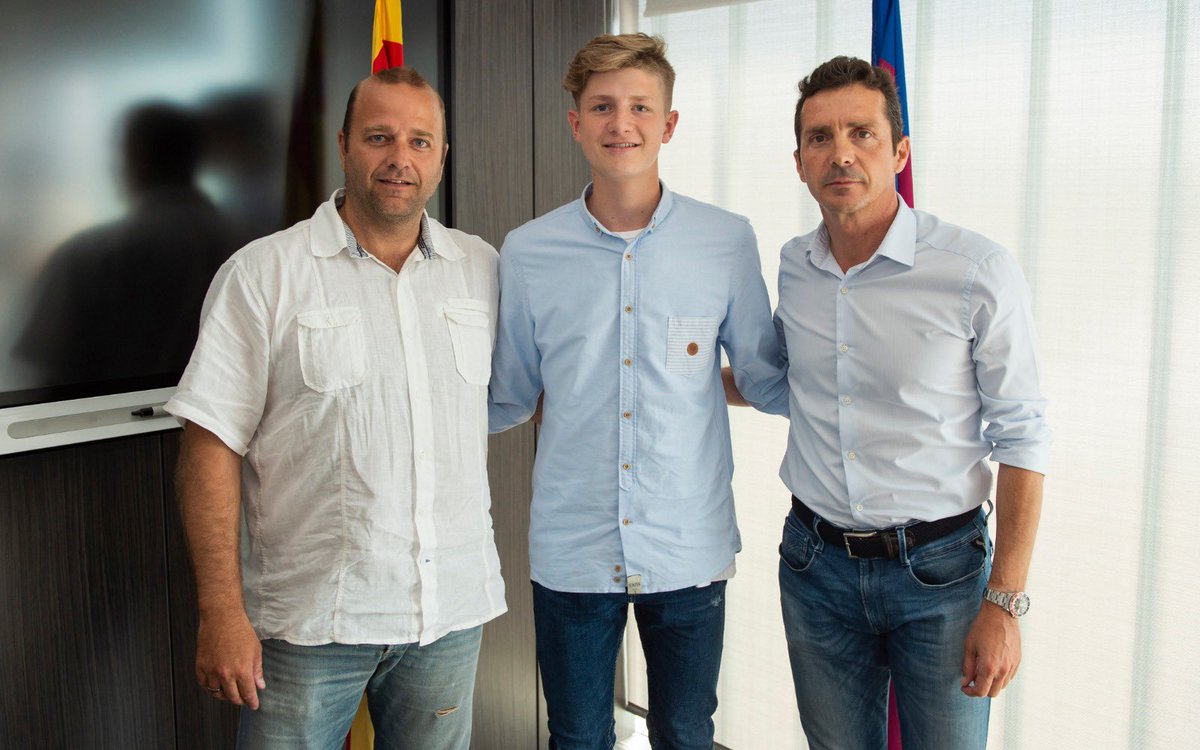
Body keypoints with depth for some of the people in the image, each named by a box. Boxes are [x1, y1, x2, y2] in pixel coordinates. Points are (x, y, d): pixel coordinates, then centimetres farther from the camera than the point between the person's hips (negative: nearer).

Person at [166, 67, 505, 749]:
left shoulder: (481, 268, 6)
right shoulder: (262, 273, -5)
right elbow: (213, 444, -8)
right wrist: (223, 612, -12)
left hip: (453, 610, 4)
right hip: (308, 622, -3)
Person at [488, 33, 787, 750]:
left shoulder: (728, 242, -3)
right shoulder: (526, 253, -2)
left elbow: (766, 381, 5)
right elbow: (505, 401, 7)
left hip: (690, 552, 0)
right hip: (570, 555, 0)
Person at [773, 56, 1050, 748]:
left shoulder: (979, 272, -14)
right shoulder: (792, 268, 0)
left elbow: (1021, 439, -9)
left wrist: (1005, 605, -11)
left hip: (938, 568, -3)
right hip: (816, 562, 4)